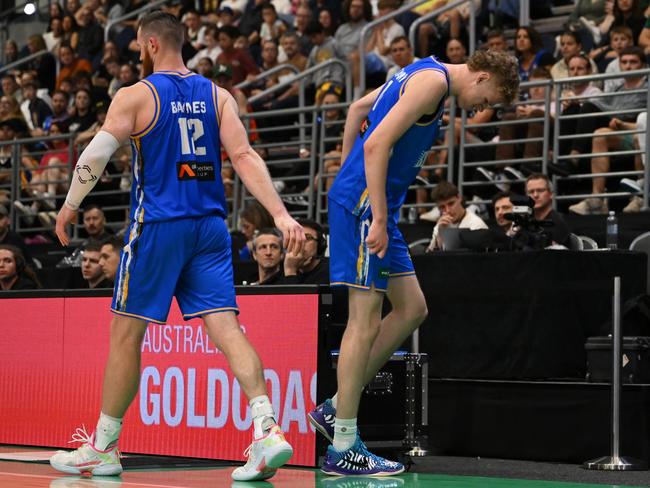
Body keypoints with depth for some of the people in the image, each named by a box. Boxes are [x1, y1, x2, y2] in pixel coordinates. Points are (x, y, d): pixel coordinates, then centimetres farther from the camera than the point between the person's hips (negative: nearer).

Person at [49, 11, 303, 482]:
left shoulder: (135, 96, -4)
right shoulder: (217, 96, 9)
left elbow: (96, 154, -8)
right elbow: (244, 156, -2)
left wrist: (69, 207, 6)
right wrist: (280, 214, -8)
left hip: (157, 226, -4)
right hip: (210, 228, 4)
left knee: (126, 333, 6)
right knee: (225, 325, -4)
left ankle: (103, 447, 15)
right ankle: (267, 428, -21)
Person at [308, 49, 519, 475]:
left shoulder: (421, 74, 17)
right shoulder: (433, 80, -13)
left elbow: (358, 109, 28)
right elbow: (378, 144, -22)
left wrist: (348, 171, 29)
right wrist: (378, 220, -22)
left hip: (375, 205, 10)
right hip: (364, 203, -10)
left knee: (412, 309, 12)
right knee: (366, 321, -8)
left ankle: (336, 408, 15)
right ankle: (342, 449, -3)